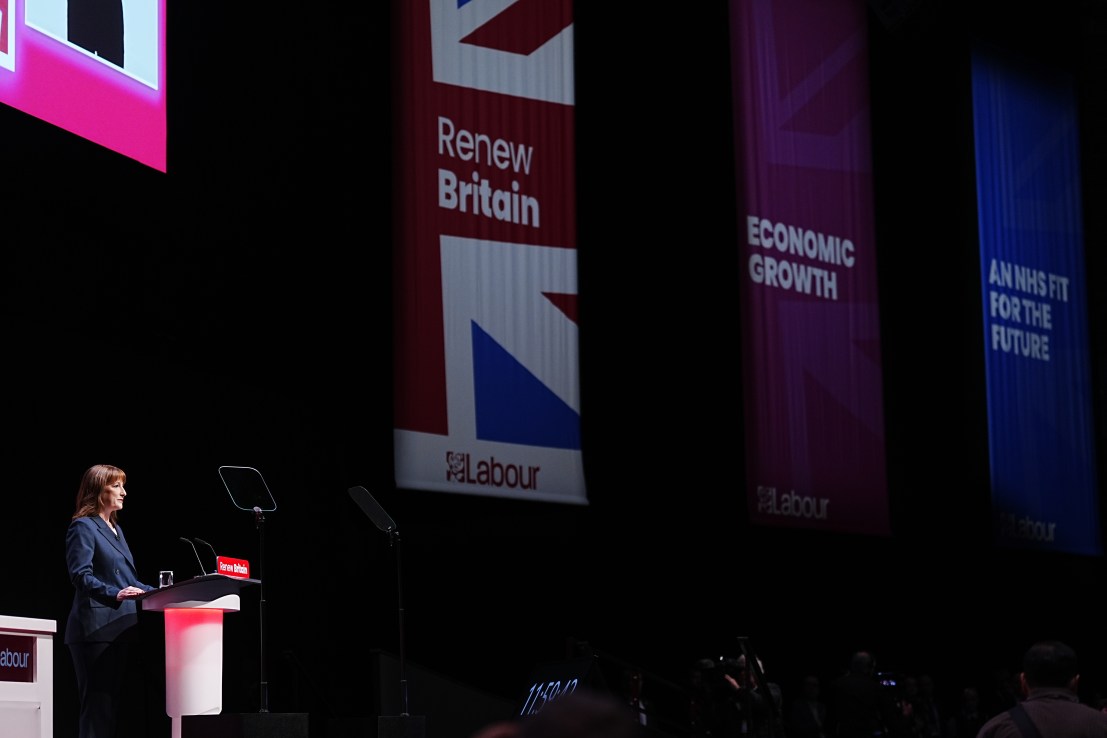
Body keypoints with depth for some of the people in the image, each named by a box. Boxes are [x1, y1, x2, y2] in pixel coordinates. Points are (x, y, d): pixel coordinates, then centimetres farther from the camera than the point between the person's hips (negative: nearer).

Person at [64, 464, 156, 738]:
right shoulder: (83, 527, -5)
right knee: (98, 704, -11)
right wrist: (115, 594, -29)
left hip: (121, 629, 9)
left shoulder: (116, 529, 22)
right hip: (96, 629, -9)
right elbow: (81, 575, -17)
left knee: (114, 702, 5)